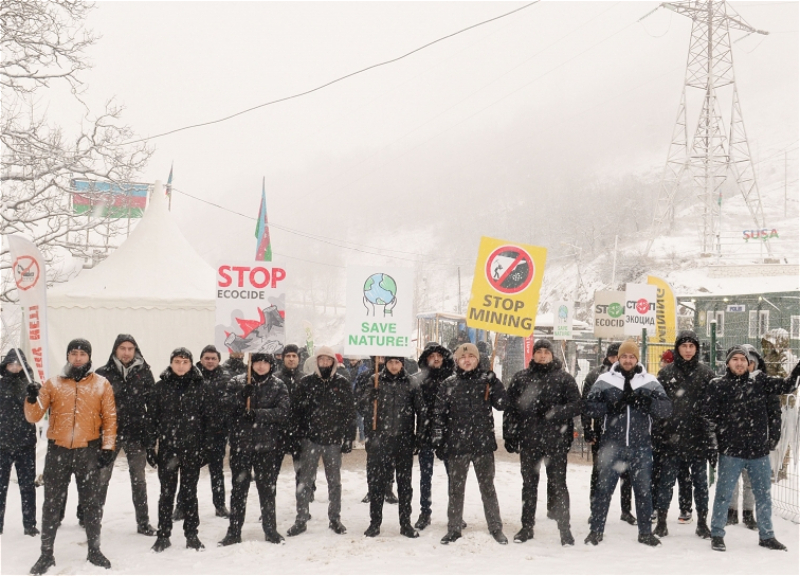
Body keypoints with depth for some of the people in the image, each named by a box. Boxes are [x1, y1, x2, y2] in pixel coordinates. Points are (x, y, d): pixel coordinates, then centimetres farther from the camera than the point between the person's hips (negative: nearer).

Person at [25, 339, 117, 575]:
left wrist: (108, 447, -4)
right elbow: (34, 417, 3)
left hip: (89, 451, -1)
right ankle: (46, 554, 15)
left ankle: (94, 551, 18)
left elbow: (110, 418, 4)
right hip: (58, 450, 1)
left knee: (91, 503, 8)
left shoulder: (101, 384, 3)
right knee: (52, 504, 6)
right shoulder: (53, 383, 5)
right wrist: (33, 400, -17)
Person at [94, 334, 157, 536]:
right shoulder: (103, 374, 0)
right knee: (101, 477, 5)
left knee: (138, 479, 8)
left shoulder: (144, 373, 3)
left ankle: (143, 522, 16)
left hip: (136, 434, 1)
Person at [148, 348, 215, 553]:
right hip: (167, 448, 0)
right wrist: (150, 447, -1)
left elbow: (208, 420, 2)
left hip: (192, 449, 0)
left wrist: (206, 448, -3)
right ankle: (163, 535, 16)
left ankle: (192, 534, 17)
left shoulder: (200, 388, 2)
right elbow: (151, 418, 3)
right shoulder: (160, 387, 3)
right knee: (167, 492, 6)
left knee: (190, 492, 8)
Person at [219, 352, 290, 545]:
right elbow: (226, 406, -6)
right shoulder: (237, 383, 4)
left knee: (267, 488, 8)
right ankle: (234, 531, 15)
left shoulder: (278, 386, 2)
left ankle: (270, 530, 20)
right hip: (241, 444, 1)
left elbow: (282, 412, -9)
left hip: (267, 445, 0)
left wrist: (257, 413, -19)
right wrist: (242, 395, -22)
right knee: (239, 488, 7)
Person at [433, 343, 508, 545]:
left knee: (487, 486, 8)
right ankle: (453, 528, 18)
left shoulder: (486, 381, 4)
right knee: (456, 488, 8)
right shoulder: (449, 385, 3)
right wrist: (438, 440, -2)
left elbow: (502, 404, -4)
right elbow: (439, 414, 3)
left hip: (483, 443, 0)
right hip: (457, 444, 0)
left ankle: (496, 527, 17)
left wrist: (494, 383, -16)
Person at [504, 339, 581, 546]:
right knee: (529, 485, 13)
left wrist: (555, 412, -20)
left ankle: (565, 529, 10)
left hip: (556, 442, -2)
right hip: (528, 441, 3)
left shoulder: (564, 379, 1)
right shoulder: (520, 378, 8)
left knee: (559, 485, 1)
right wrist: (510, 436, 2)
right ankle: (527, 527, 23)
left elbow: (576, 405, -5)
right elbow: (510, 409, 7)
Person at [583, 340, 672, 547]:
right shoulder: (605, 380, 2)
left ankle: (645, 532, 23)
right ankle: (596, 530, 16)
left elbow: (666, 408, -4)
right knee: (604, 488, 6)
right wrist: (611, 407, -18)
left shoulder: (650, 382, 4)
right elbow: (590, 406, -3)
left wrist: (646, 402, -22)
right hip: (612, 444, -1)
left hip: (641, 446, 1)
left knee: (643, 489, 10)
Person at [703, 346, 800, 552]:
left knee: (764, 494, 13)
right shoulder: (718, 385, -4)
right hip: (730, 451, -3)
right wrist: (713, 441, -8)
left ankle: (766, 535, 27)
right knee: (723, 494, 4)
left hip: (759, 450, 4)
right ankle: (717, 535, 16)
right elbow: (708, 414, -4)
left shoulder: (760, 383, 6)